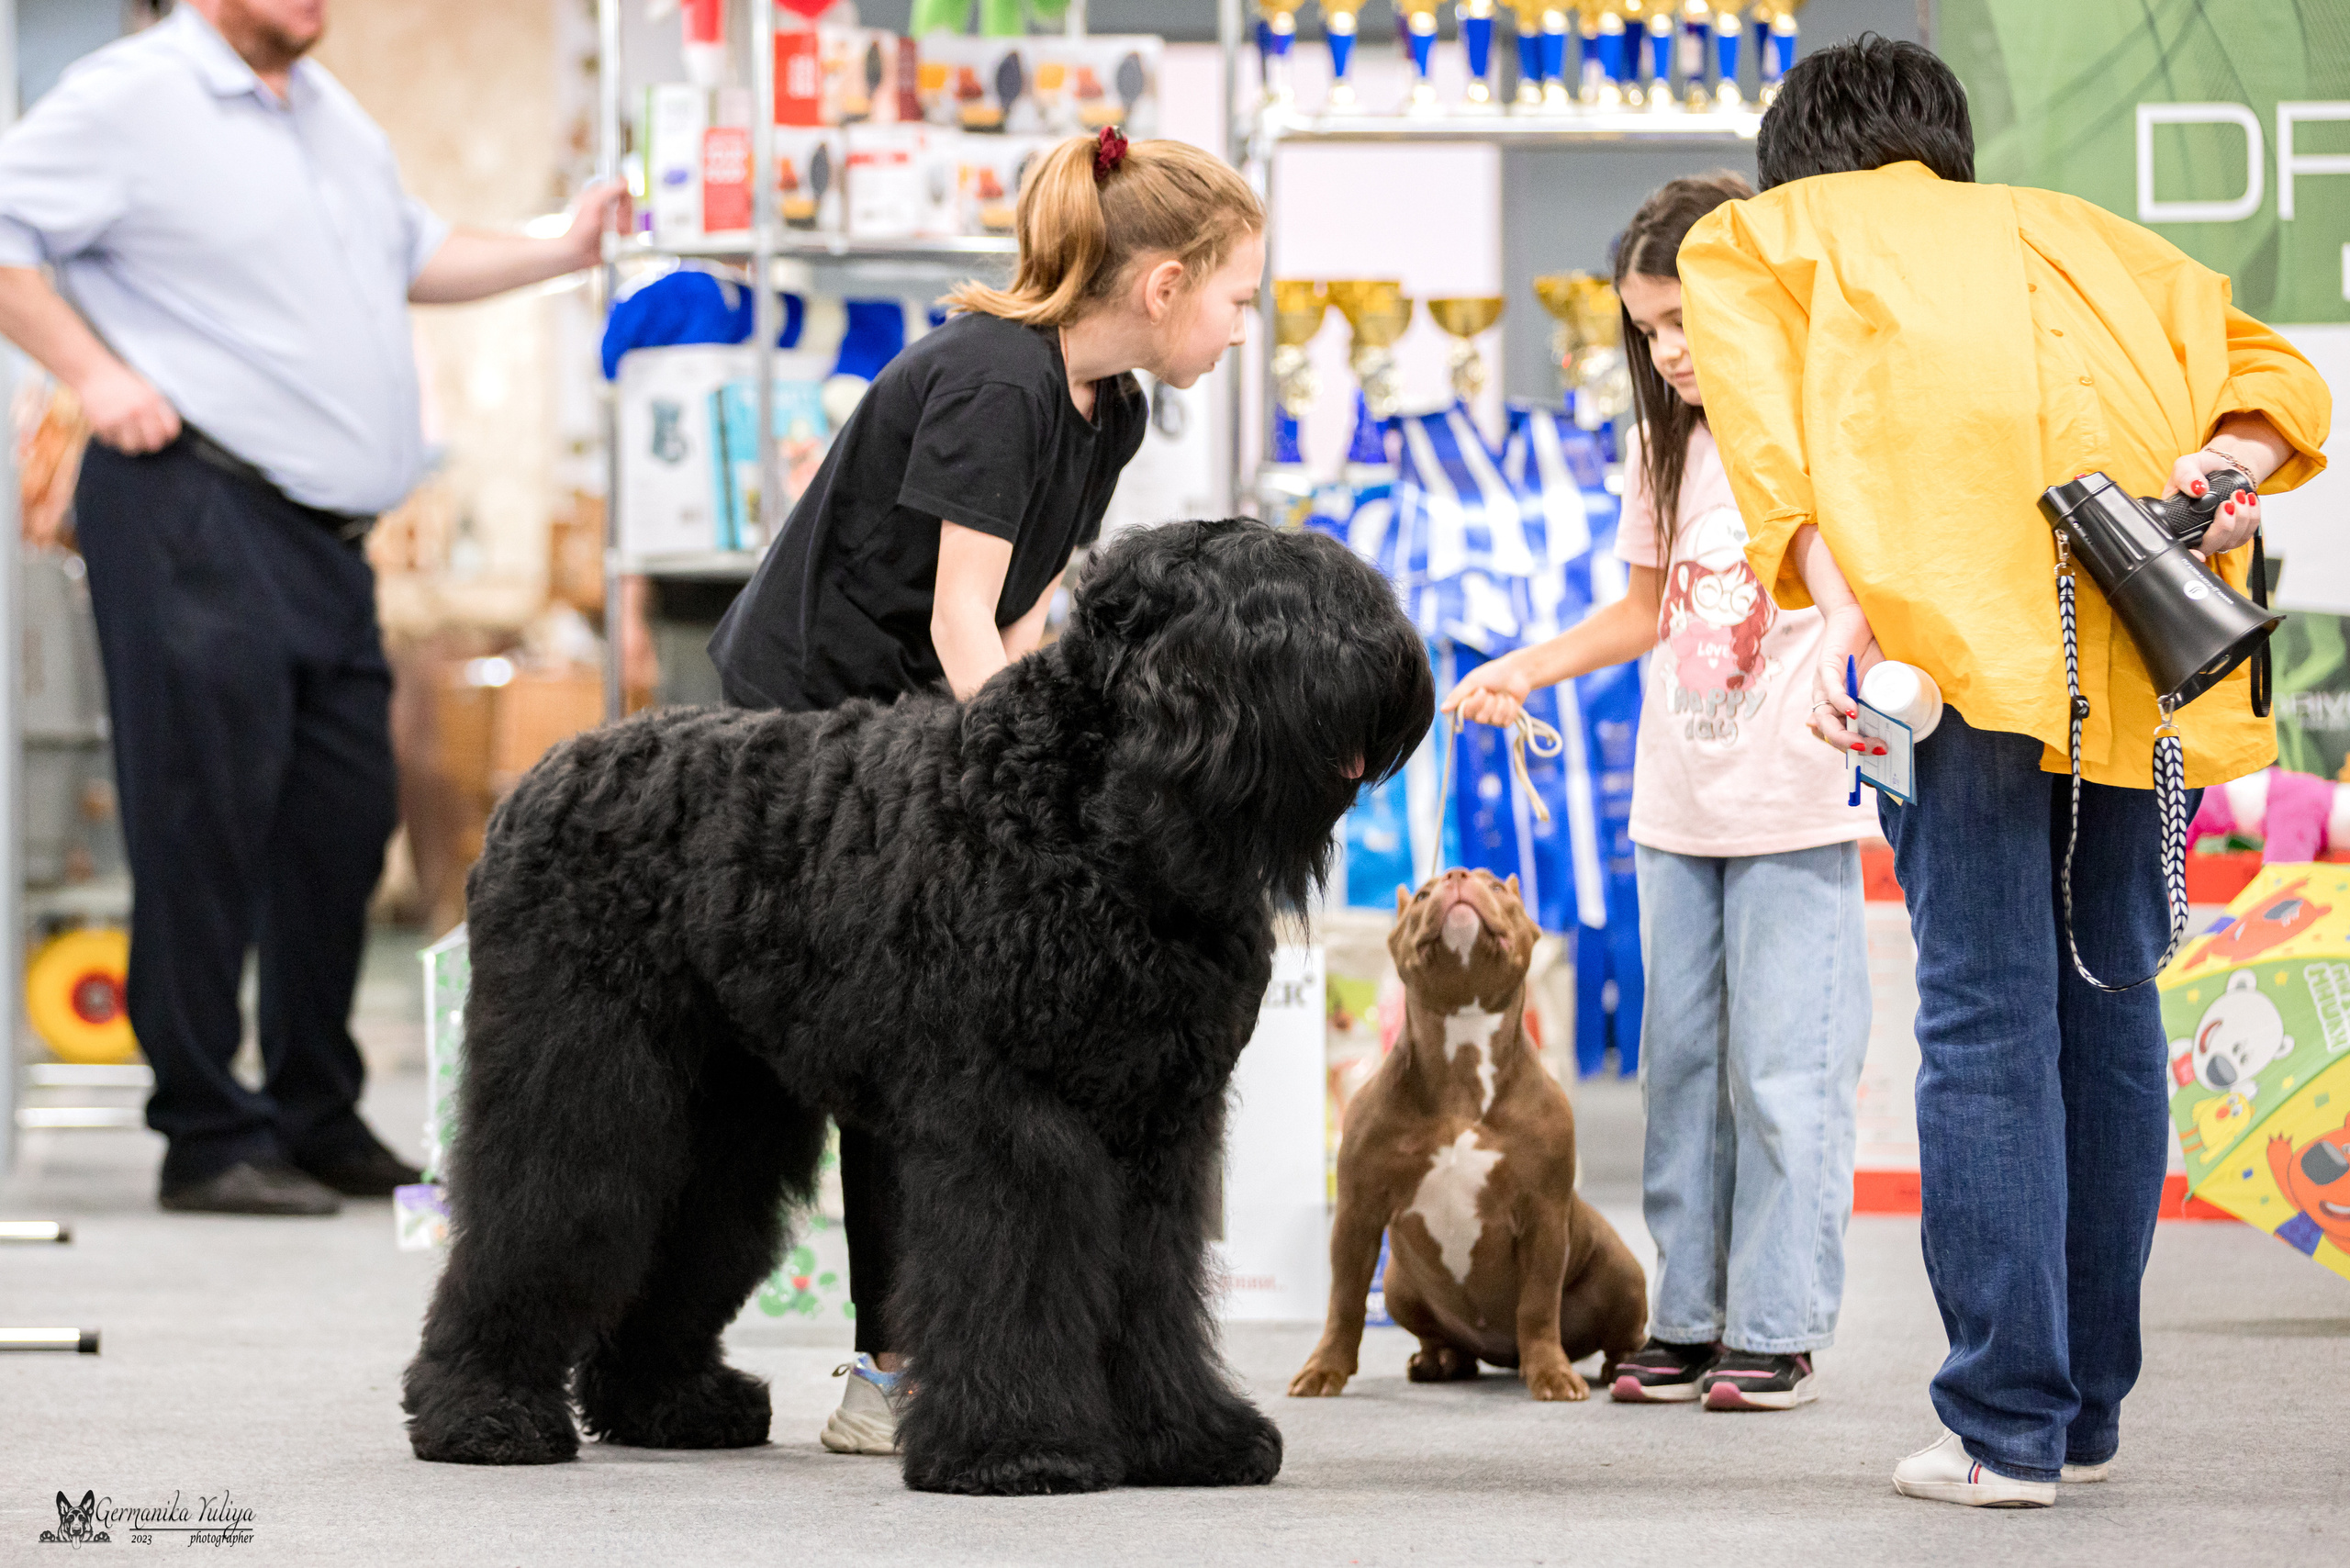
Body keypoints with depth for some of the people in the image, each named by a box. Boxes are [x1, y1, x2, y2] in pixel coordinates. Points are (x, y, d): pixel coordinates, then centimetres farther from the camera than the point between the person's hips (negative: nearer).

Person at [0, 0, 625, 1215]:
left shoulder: (329, 112, 20)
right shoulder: (131, 99, -6)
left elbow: (410, 253, 32)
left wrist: (561, 254, 20)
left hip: (324, 529, 8)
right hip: (193, 513, -8)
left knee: (343, 827, 10)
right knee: (207, 827, -8)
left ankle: (318, 1124, 21)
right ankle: (208, 1139, -2)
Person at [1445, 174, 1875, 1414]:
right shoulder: (1662, 447, 10)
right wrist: (1525, 669, 9)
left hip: (1797, 813, -6)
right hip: (1677, 812, 6)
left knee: (1782, 1075, -4)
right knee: (1681, 1068, 8)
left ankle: (1778, 1330, 3)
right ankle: (1687, 1319, 14)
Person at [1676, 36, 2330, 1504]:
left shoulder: (1754, 236, 23)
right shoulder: (2073, 229, 34)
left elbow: (1764, 413, 2)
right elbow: (2280, 375, 19)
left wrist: (1837, 607, -9)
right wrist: (2226, 470, 2)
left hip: (1962, 598, -3)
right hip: (2146, 612, 4)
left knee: (1985, 1010, -3)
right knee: (2110, 995, 11)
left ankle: (2005, 1425, -5)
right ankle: (2088, 1407, 17)